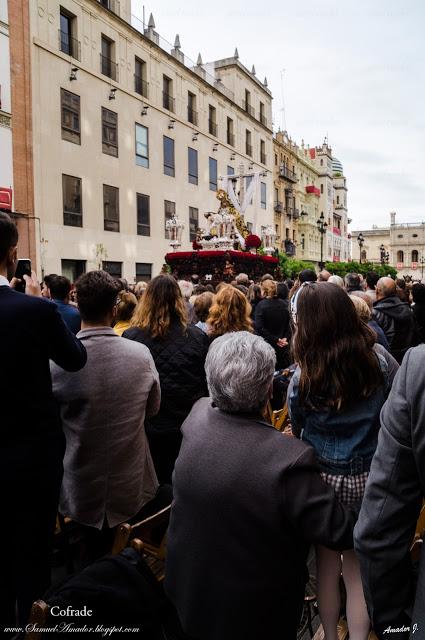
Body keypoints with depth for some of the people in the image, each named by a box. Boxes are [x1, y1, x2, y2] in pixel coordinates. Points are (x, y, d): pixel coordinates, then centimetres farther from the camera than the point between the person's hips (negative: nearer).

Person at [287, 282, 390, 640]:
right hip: (368, 479, 2)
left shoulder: (302, 380, -19)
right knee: (358, 566, 18)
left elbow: (296, 429, -2)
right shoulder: (378, 365, -10)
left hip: (323, 479, -2)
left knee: (327, 562, 19)